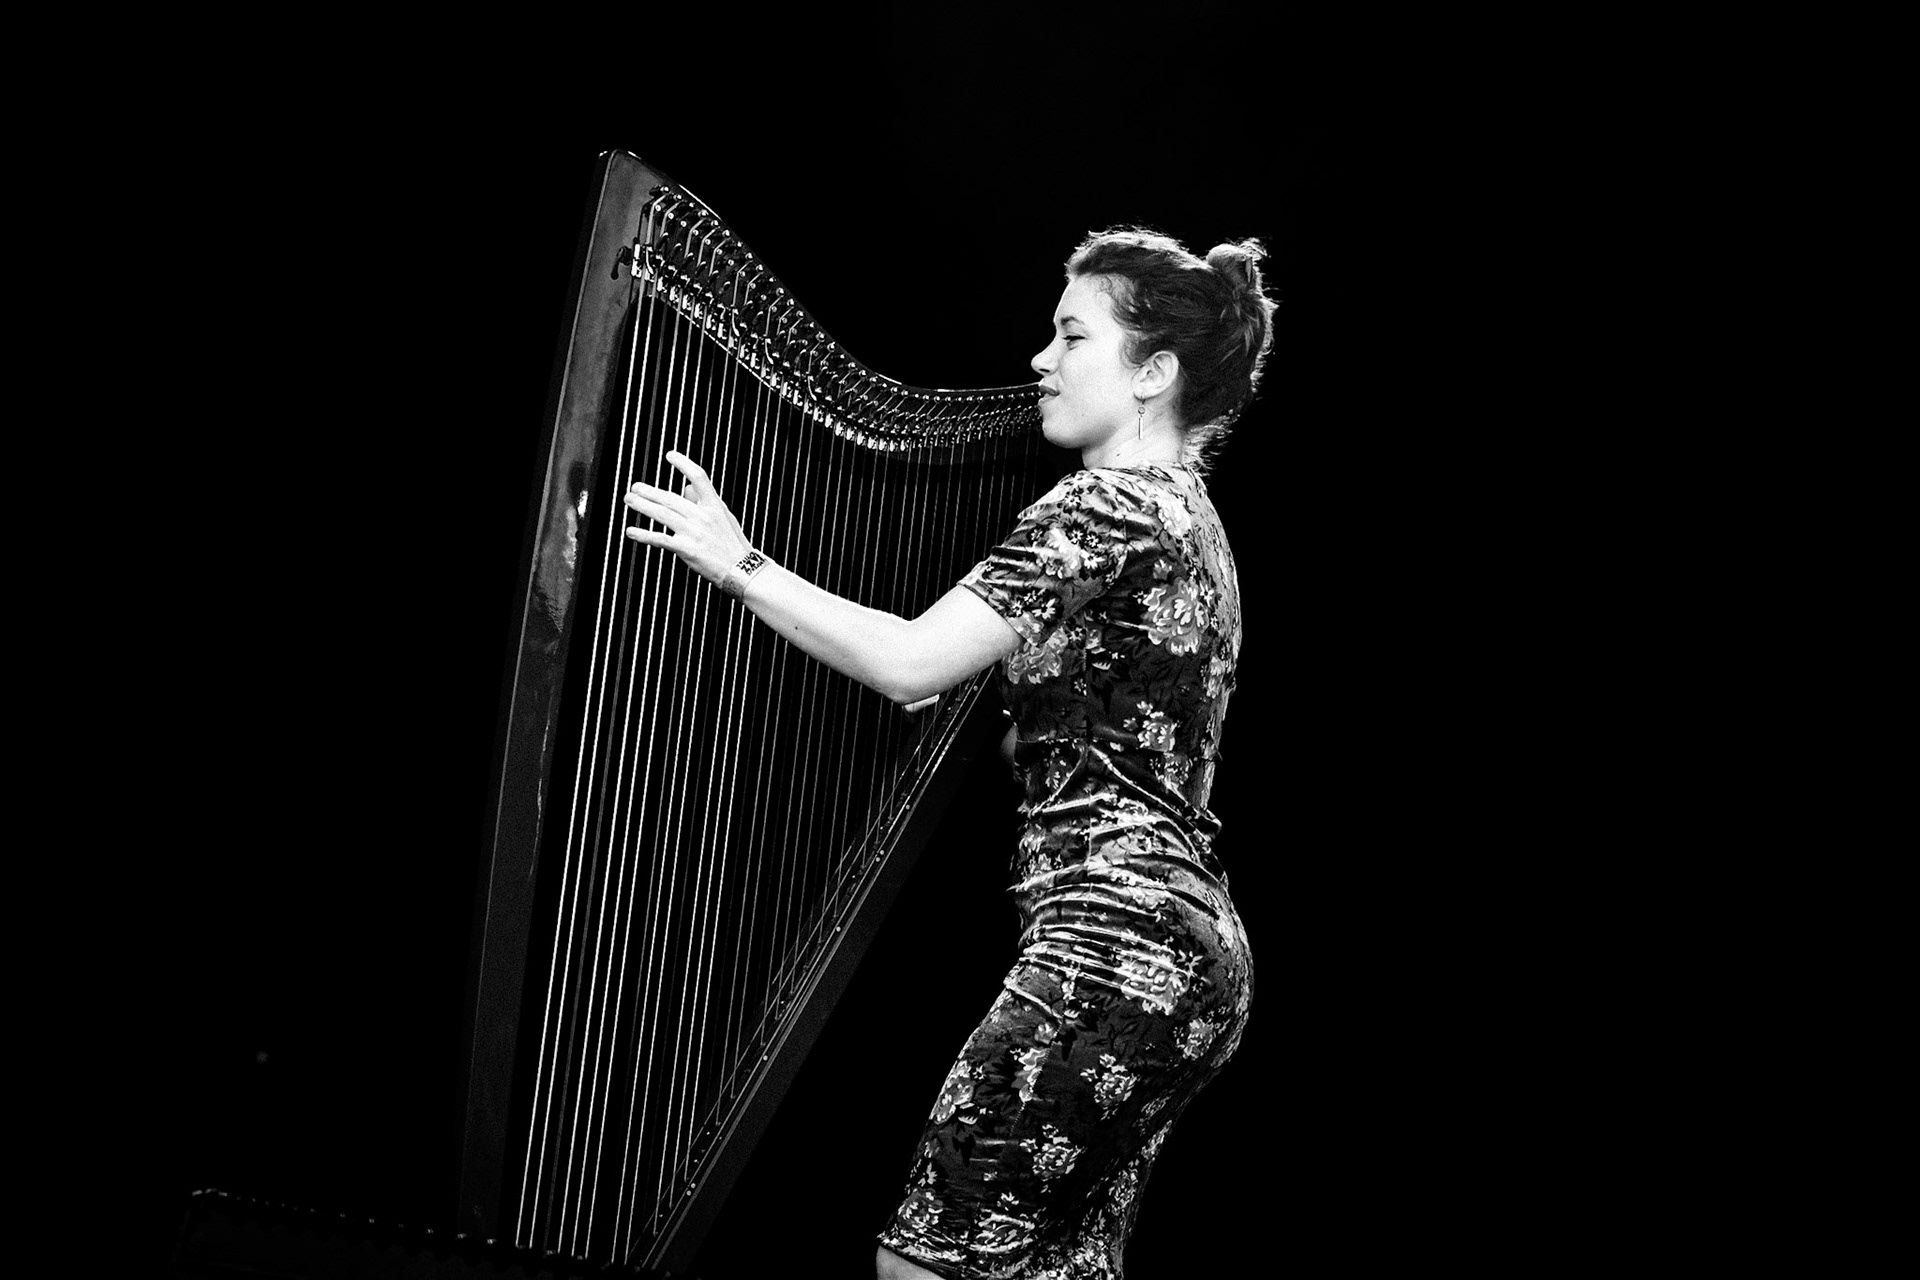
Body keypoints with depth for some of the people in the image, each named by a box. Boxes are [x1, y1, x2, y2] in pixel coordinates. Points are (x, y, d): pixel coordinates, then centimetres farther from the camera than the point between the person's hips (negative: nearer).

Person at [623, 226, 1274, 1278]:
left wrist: (740, 564, -10)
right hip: (1189, 951, 10)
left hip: (1112, 939, -10)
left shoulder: (1114, 503, -12)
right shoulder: (1183, 510, 19)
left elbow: (911, 663, -19)